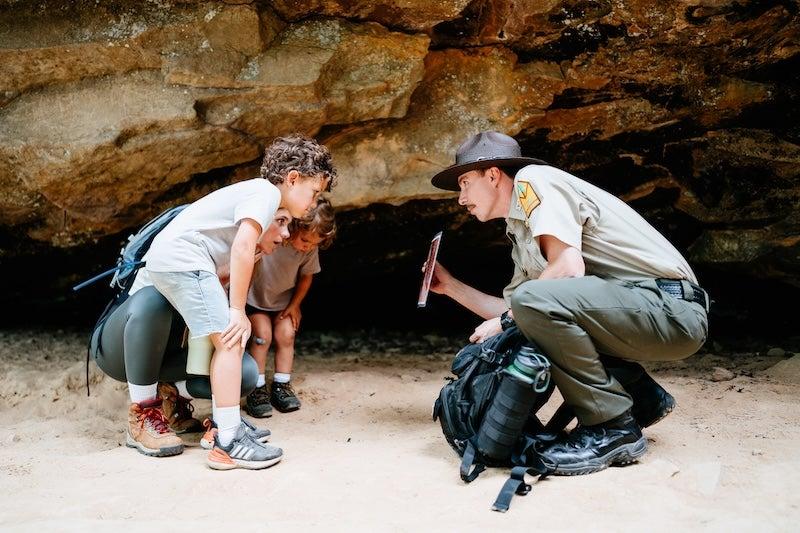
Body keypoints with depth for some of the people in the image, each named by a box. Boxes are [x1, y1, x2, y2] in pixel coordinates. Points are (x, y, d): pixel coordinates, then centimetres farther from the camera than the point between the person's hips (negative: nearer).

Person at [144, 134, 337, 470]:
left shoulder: (256, 192, 23)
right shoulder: (266, 192, -8)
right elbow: (243, 247, -19)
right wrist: (238, 309, -17)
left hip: (165, 258, 10)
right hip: (181, 256, -10)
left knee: (228, 339, 14)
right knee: (229, 339, -12)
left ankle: (222, 423, 21)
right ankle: (228, 443, -13)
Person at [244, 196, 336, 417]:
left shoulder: (311, 249, -21)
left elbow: (306, 276, -2)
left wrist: (294, 305, -2)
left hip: (283, 299, 3)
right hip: (255, 296, -3)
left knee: (286, 334, -8)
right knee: (263, 334, -14)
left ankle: (281, 386, 5)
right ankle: (257, 389, -5)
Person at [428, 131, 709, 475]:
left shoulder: (532, 179, -6)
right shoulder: (520, 234, 20)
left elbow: (569, 267, -20)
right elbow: (513, 311, 23)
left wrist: (506, 320, -10)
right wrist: (450, 286, 27)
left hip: (672, 308, -10)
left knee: (534, 299, -27)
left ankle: (612, 429, -11)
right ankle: (642, 398, 17)